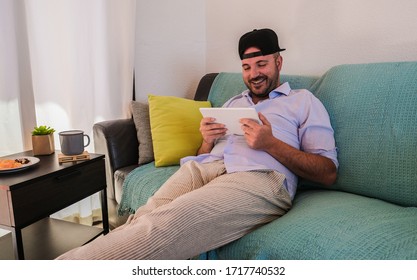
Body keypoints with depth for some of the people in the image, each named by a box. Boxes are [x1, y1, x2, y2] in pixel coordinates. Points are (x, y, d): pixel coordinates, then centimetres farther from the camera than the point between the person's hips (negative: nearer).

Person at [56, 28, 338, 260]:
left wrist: (271, 143, -7)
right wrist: (207, 141, 3)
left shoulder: (304, 101, 17)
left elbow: (328, 173, 6)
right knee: (144, 219, -28)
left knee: (165, 225, -32)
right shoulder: (233, 102, 32)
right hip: (204, 168, 5)